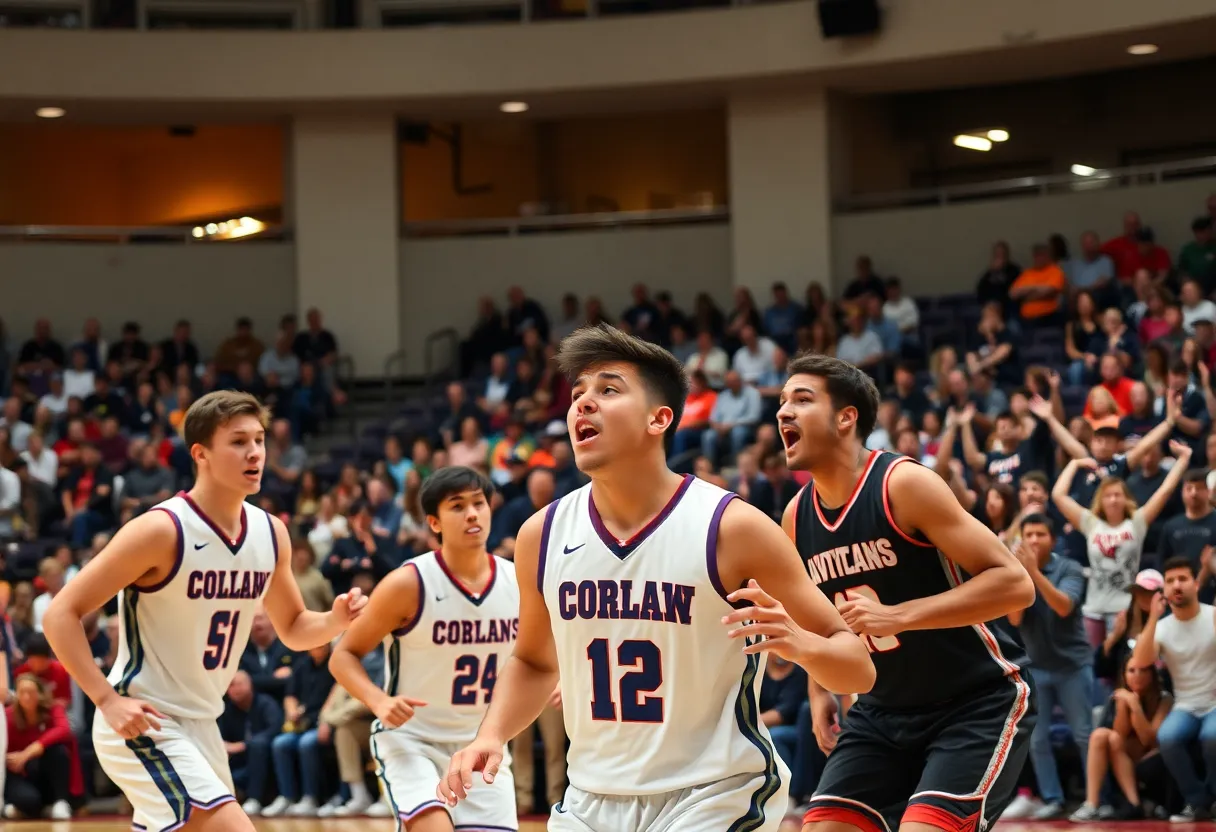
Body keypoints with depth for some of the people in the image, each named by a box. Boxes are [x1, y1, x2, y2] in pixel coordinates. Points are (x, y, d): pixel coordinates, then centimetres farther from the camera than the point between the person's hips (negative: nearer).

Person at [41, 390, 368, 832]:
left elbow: (293, 628, 16)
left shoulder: (271, 533, 2)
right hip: (140, 723, -8)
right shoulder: (161, 531, -19)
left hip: (201, 726, 8)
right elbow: (61, 615, -17)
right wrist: (108, 700, -24)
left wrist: (335, 620, -6)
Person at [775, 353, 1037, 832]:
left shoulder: (904, 485, -18)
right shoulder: (796, 518, 2)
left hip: (980, 704, -7)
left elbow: (1014, 584, -23)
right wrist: (819, 690, 8)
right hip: (886, 711, 7)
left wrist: (896, 616, -29)